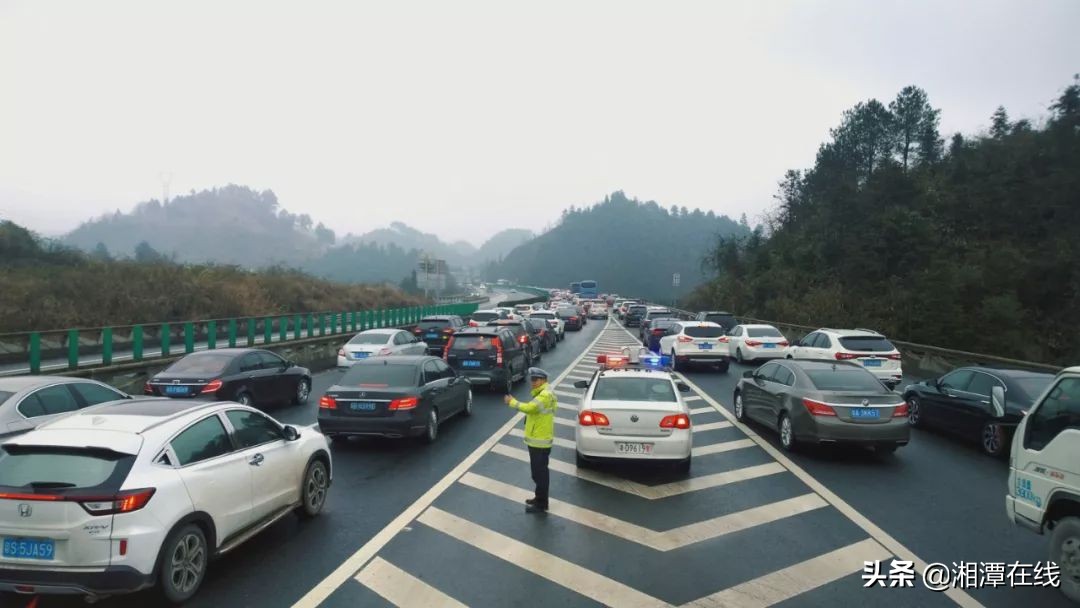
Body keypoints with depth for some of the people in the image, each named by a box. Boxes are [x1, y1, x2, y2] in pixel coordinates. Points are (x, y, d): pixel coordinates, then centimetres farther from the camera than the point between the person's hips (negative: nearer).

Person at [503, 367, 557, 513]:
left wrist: (512, 402, -20)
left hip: (540, 441, -10)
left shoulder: (546, 394, -20)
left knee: (540, 473, -2)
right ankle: (539, 498, 31)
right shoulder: (541, 394, 15)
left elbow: (529, 408, -31)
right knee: (538, 472, 20)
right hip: (536, 440, 10)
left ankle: (541, 505, 6)